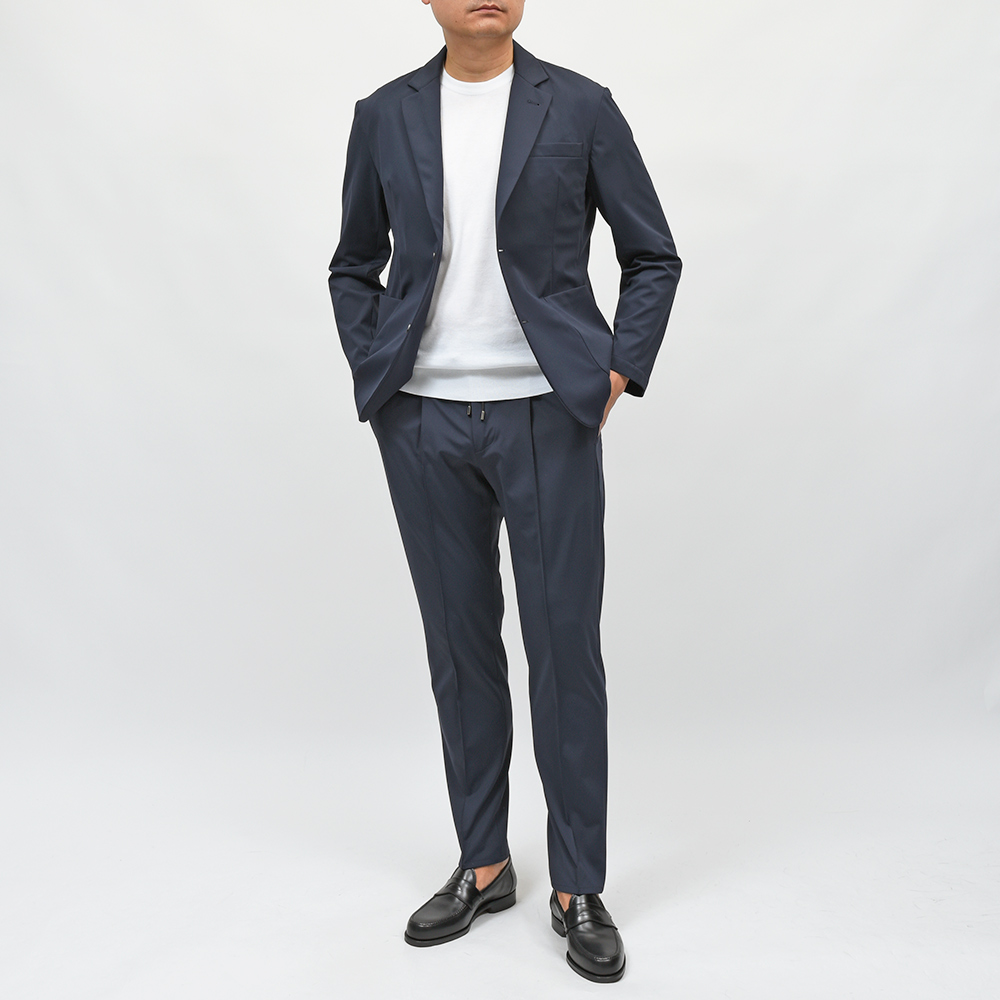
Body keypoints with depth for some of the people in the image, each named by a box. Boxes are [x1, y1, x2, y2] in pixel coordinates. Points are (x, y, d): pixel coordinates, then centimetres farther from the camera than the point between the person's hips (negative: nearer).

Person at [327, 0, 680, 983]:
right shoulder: (383, 117, 8)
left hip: (548, 419, -2)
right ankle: (483, 866, 26)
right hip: (425, 424, 2)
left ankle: (579, 889, 17)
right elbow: (354, 268, 16)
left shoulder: (581, 108, 2)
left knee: (565, 645, 1)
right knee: (460, 643, 10)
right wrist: (373, 375, 4)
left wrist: (617, 375, -3)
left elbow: (653, 256, 6)